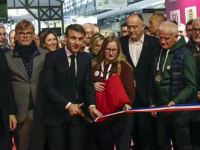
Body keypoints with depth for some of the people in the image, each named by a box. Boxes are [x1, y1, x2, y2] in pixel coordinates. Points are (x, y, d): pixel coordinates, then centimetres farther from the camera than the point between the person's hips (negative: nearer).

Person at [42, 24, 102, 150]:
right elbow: (48, 86, -12)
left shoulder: (86, 58, 6)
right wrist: (67, 105, -20)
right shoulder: (52, 57, -6)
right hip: (57, 113, -3)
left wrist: (91, 105, -17)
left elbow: (88, 85, 1)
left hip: (78, 113, 3)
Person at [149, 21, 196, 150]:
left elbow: (191, 86, -16)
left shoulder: (185, 55, -13)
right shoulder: (158, 53, 6)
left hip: (179, 110, -5)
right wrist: (152, 102, 9)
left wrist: (175, 102, -25)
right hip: (161, 109, 5)